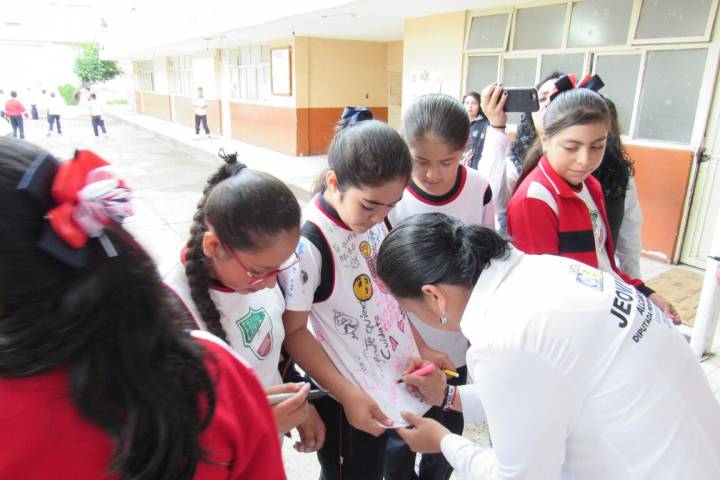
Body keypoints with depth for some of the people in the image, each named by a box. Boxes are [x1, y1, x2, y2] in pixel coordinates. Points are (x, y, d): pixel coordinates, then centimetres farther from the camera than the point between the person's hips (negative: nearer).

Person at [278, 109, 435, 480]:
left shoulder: (373, 217, -6)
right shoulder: (307, 243, -27)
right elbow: (293, 332, -18)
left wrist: (421, 347, 5)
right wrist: (347, 395, -18)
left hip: (399, 378, 7)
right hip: (350, 398, -6)